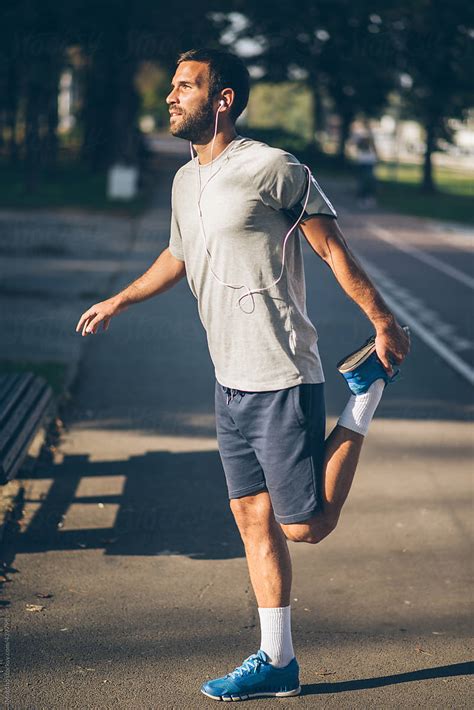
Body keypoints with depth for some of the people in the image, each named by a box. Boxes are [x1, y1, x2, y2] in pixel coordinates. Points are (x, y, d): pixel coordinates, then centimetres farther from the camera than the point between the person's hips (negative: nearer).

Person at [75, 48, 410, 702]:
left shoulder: (274, 169, -12)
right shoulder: (185, 181, 11)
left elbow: (332, 248, -8)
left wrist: (384, 324, -7)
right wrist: (120, 300, 36)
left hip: (282, 383, -7)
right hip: (231, 384, 7)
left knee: (305, 525, -2)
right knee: (254, 520, 9)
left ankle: (367, 392, 16)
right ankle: (276, 663, 20)